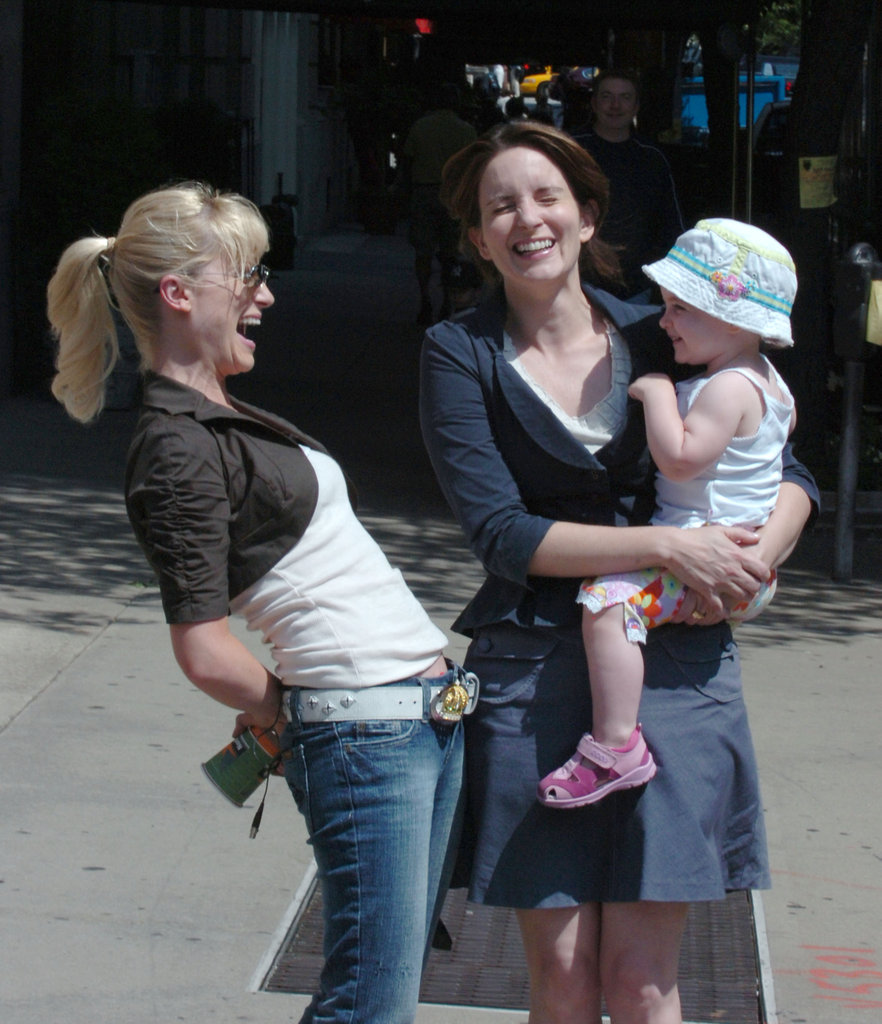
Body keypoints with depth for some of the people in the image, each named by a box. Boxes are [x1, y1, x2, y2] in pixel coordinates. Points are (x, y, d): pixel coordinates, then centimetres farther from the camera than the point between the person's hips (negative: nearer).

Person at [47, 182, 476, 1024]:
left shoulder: (226, 419, 16)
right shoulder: (178, 449, -14)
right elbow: (204, 654, -17)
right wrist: (288, 713, 0)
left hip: (428, 713, 9)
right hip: (365, 733, -9)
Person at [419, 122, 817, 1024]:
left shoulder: (655, 338, 8)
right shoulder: (459, 355, 2)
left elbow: (789, 475, 14)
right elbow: (501, 533, -8)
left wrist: (754, 559, -7)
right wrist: (669, 546, -15)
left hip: (673, 659, 1)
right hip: (532, 668, -1)